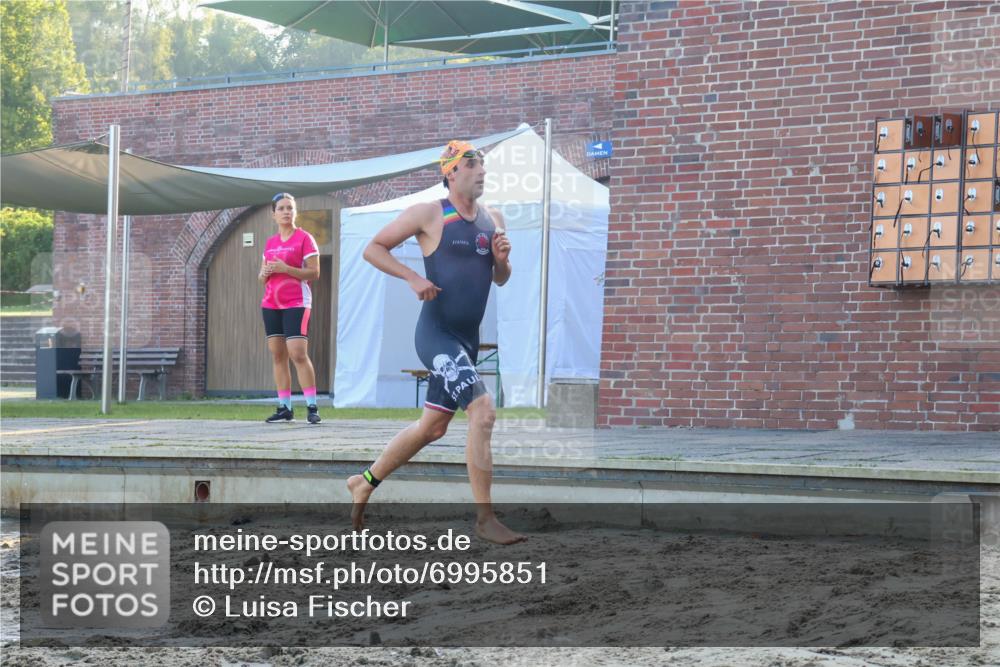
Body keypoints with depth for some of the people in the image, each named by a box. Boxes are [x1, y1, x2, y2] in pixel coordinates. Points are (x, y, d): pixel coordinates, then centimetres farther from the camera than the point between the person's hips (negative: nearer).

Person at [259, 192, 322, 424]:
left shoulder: (304, 238, -3)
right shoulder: (270, 242, 15)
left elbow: (314, 273, -9)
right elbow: (261, 276, 20)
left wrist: (285, 268, -19)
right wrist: (265, 273, -4)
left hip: (296, 303, -6)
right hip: (271, 303, 6)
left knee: (298, 353, -15)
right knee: (277, 355, 3)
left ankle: (312, 407, -13)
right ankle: (284, 407, 6)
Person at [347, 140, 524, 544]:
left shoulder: (493, 220, 11)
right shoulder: (429, 215, -7)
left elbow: (500, 280, 19)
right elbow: (373, 248, -3)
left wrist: (502, 260, -3)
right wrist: (413, 278, -17)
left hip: (467, 339, 8)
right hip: (437, 334, -8)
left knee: (433, 426, 16)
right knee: (483, 411, -20)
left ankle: (364, 483, 35)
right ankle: (485, 519, -15)